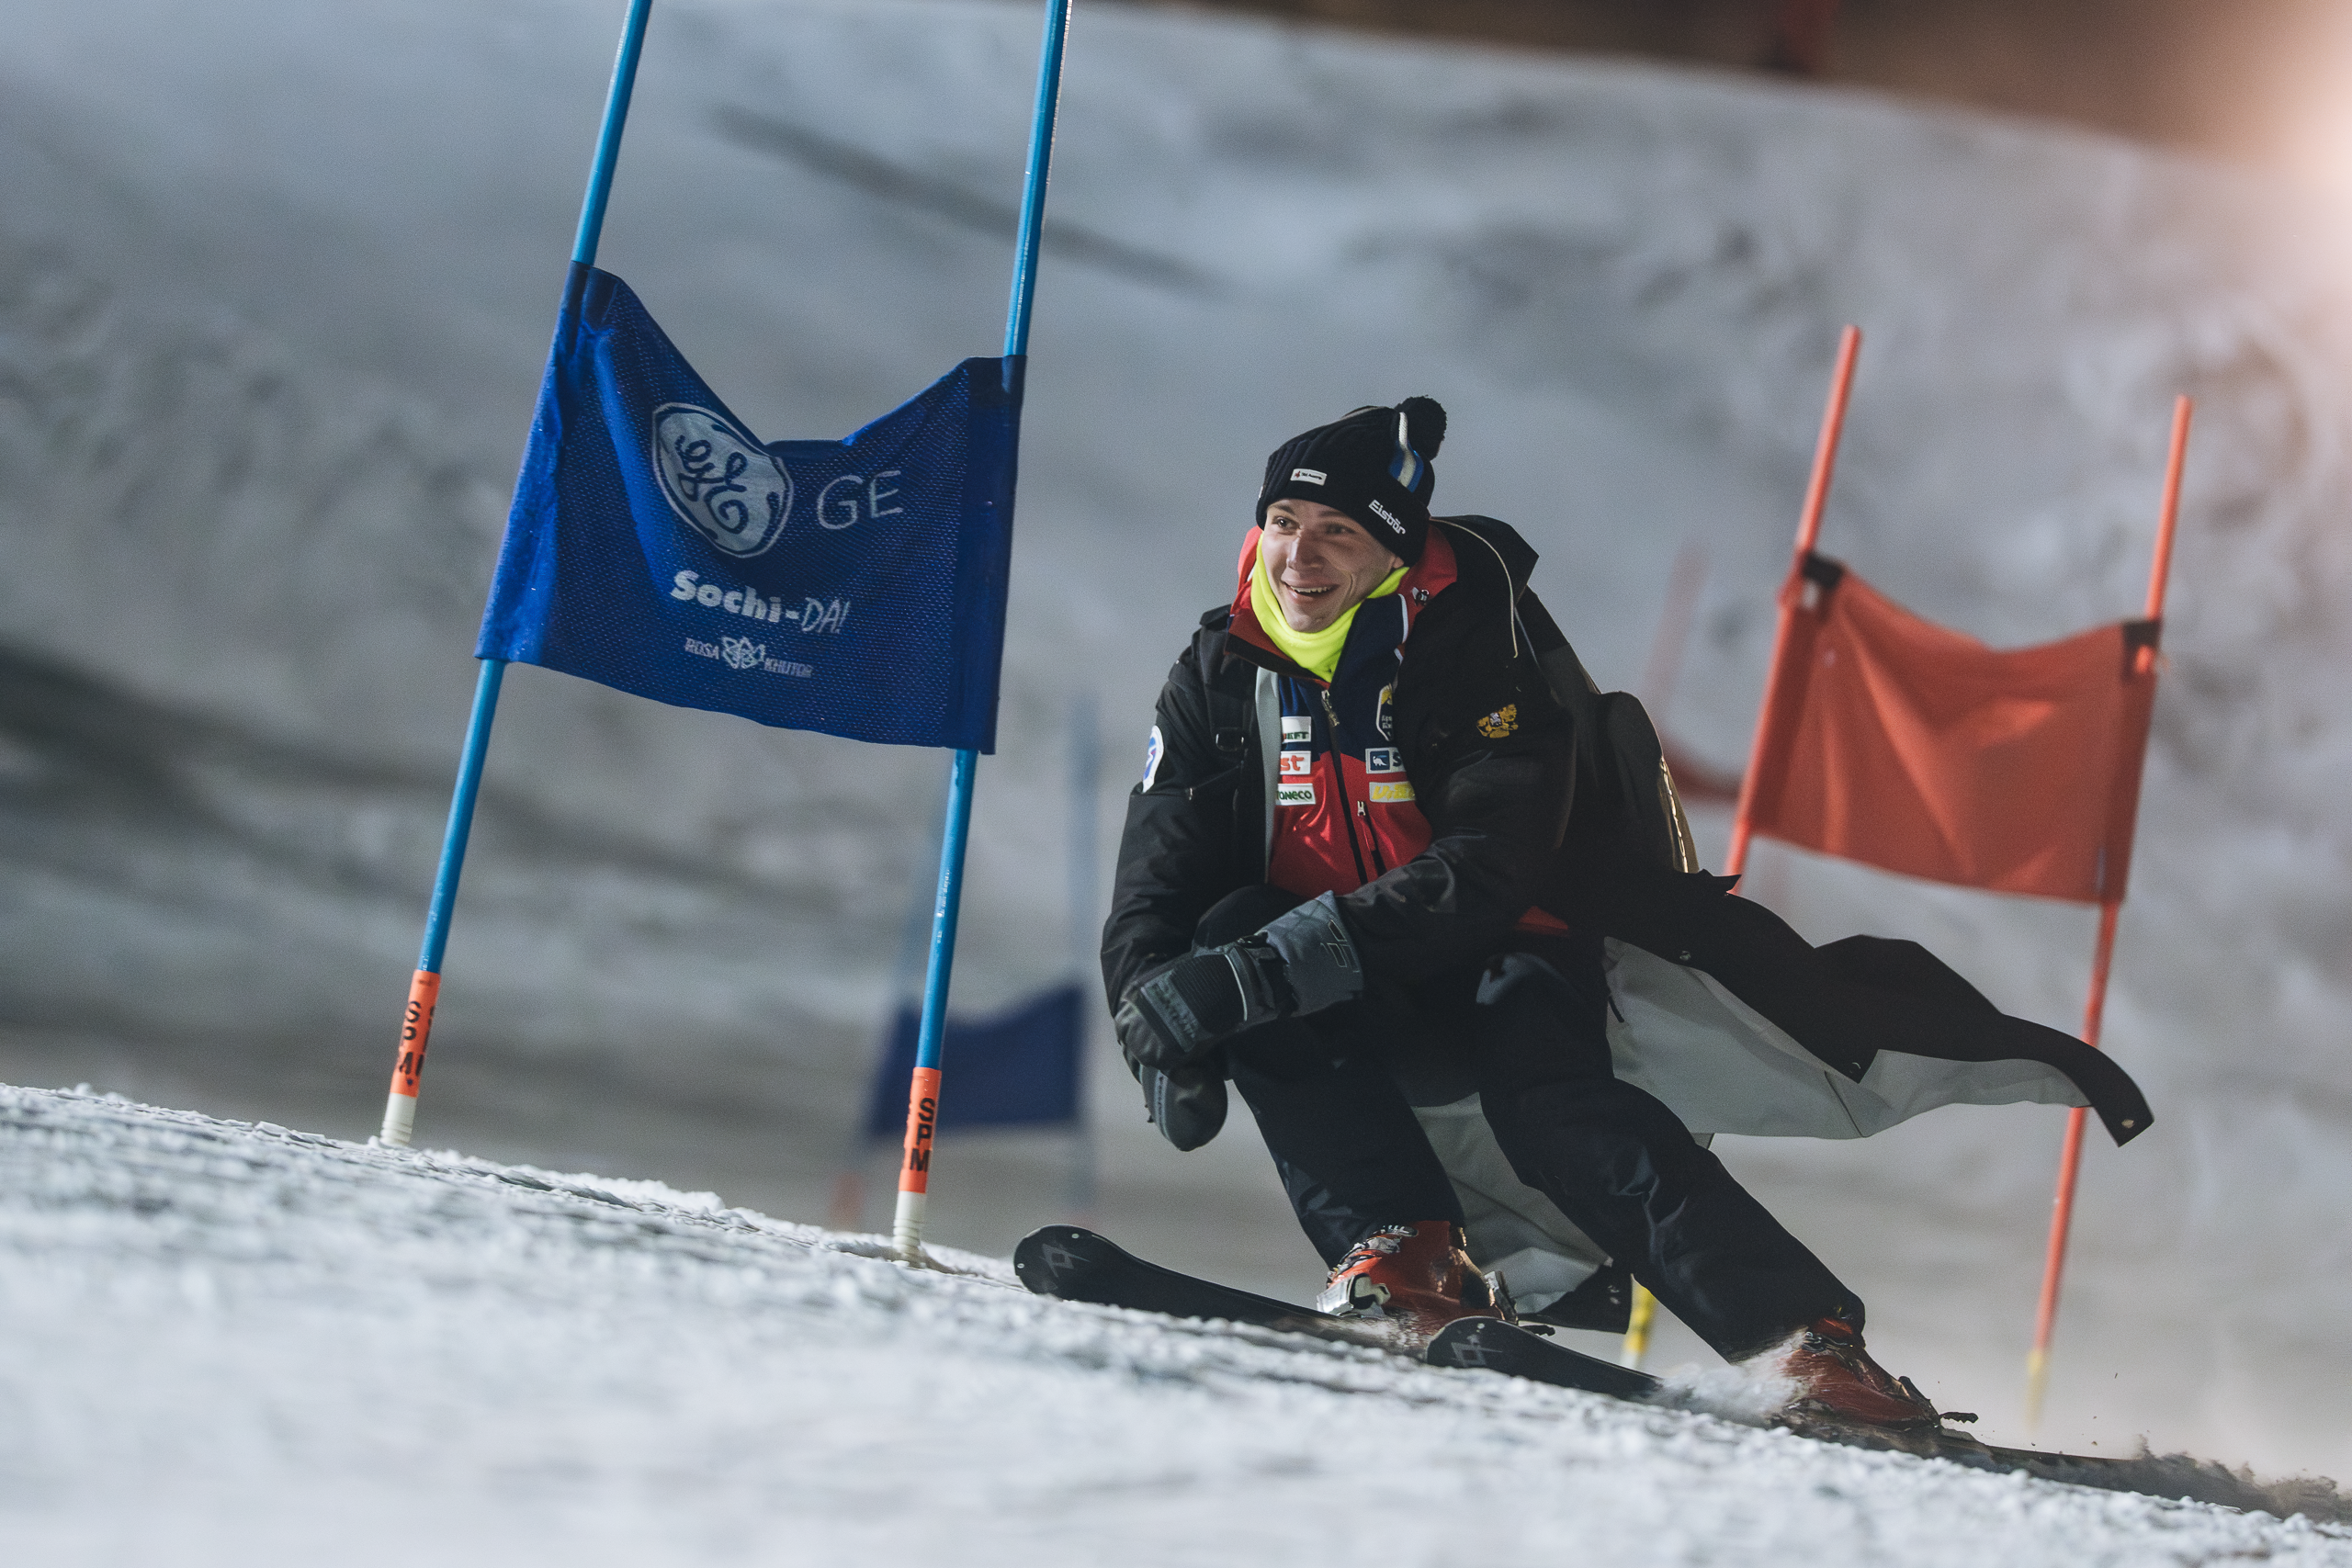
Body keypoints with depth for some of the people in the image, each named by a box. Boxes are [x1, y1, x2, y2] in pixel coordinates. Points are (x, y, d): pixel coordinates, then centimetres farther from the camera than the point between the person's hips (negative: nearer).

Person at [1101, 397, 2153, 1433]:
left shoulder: (1486, 652, -17)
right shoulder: (1218, 681, -3)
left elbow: (1484, 877, -27)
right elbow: (1154, 895, -6)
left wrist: (1275, 966, -37)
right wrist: (1163, 1026, -28)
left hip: (1512, 964, -4)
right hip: (1366, 1024, 4)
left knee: (1538, 1085, -35)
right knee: (1231, 931, -26)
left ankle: (1805, 1339, -39)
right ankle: (1403, 1251, -30)